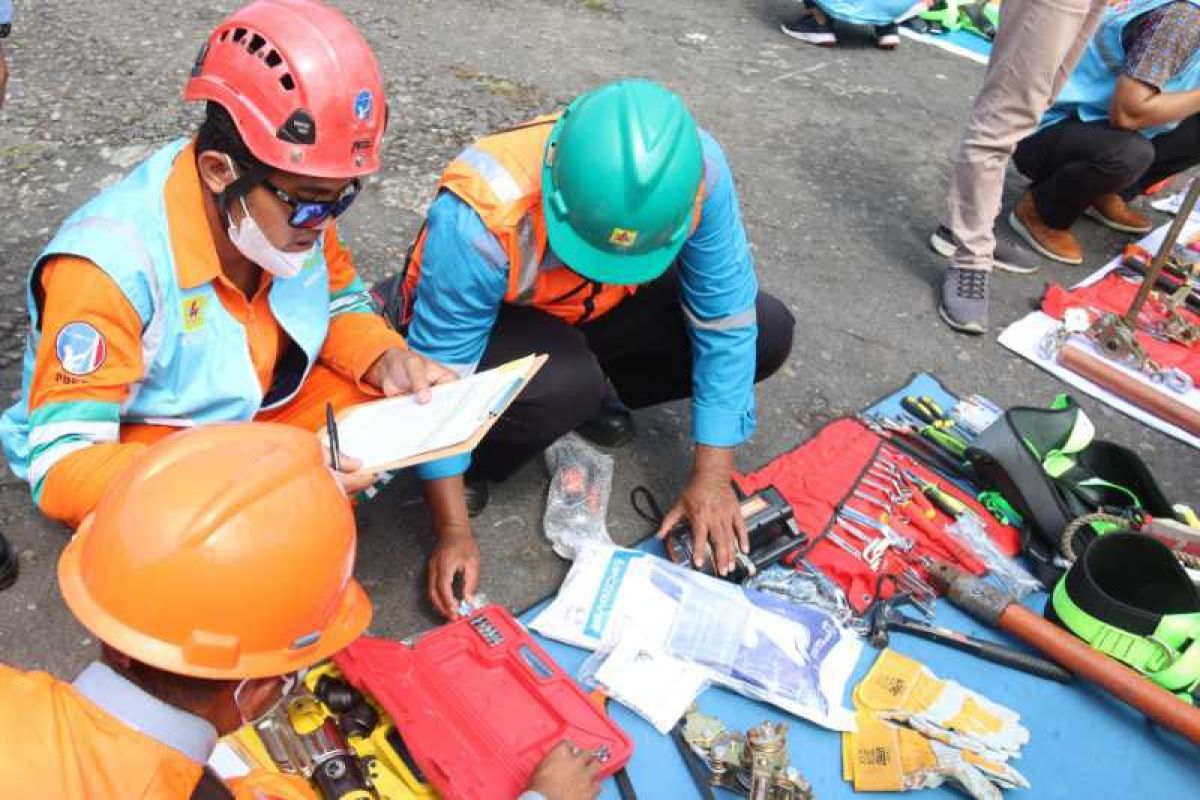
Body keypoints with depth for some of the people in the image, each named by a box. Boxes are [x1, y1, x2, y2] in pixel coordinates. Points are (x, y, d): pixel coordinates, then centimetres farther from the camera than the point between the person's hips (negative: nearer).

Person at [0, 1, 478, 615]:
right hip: (131, 450, -5)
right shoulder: (110, 265, -32)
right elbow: (62, 467, -31)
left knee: (414, 403, -10)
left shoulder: (291, 205, -17)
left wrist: (386, 359, -20)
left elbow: (341, 300, 3)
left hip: (252, 405, 6)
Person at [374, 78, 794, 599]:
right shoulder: (480, 216, -38)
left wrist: (712, 476, -19)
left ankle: (586, 393, 5)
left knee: (767, 333, -10)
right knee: (560, 383, -38)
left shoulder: (695, 169, -30)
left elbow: (727, 320, -20)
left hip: (599, 309, 4)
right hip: (488, 318, -4)